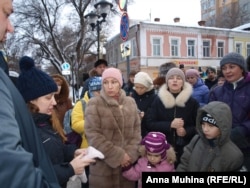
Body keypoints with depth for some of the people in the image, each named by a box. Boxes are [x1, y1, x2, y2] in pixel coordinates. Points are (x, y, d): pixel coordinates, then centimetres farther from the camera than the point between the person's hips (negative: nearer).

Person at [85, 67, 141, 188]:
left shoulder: (130, 102, 7)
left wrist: (131, 153, -7)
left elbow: (136, 130, 7)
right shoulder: (94, 104, -7)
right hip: (103, 165, -3)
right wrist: (118, 155, -13)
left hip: (127, 162, 4)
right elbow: (93, 135, -12)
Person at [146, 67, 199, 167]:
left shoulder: (192, 102, 3)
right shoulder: (158, 101, 2)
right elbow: (149, 124, -4)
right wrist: (170, 125, -17)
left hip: (186, 149, 1)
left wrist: (186, 131, -17)